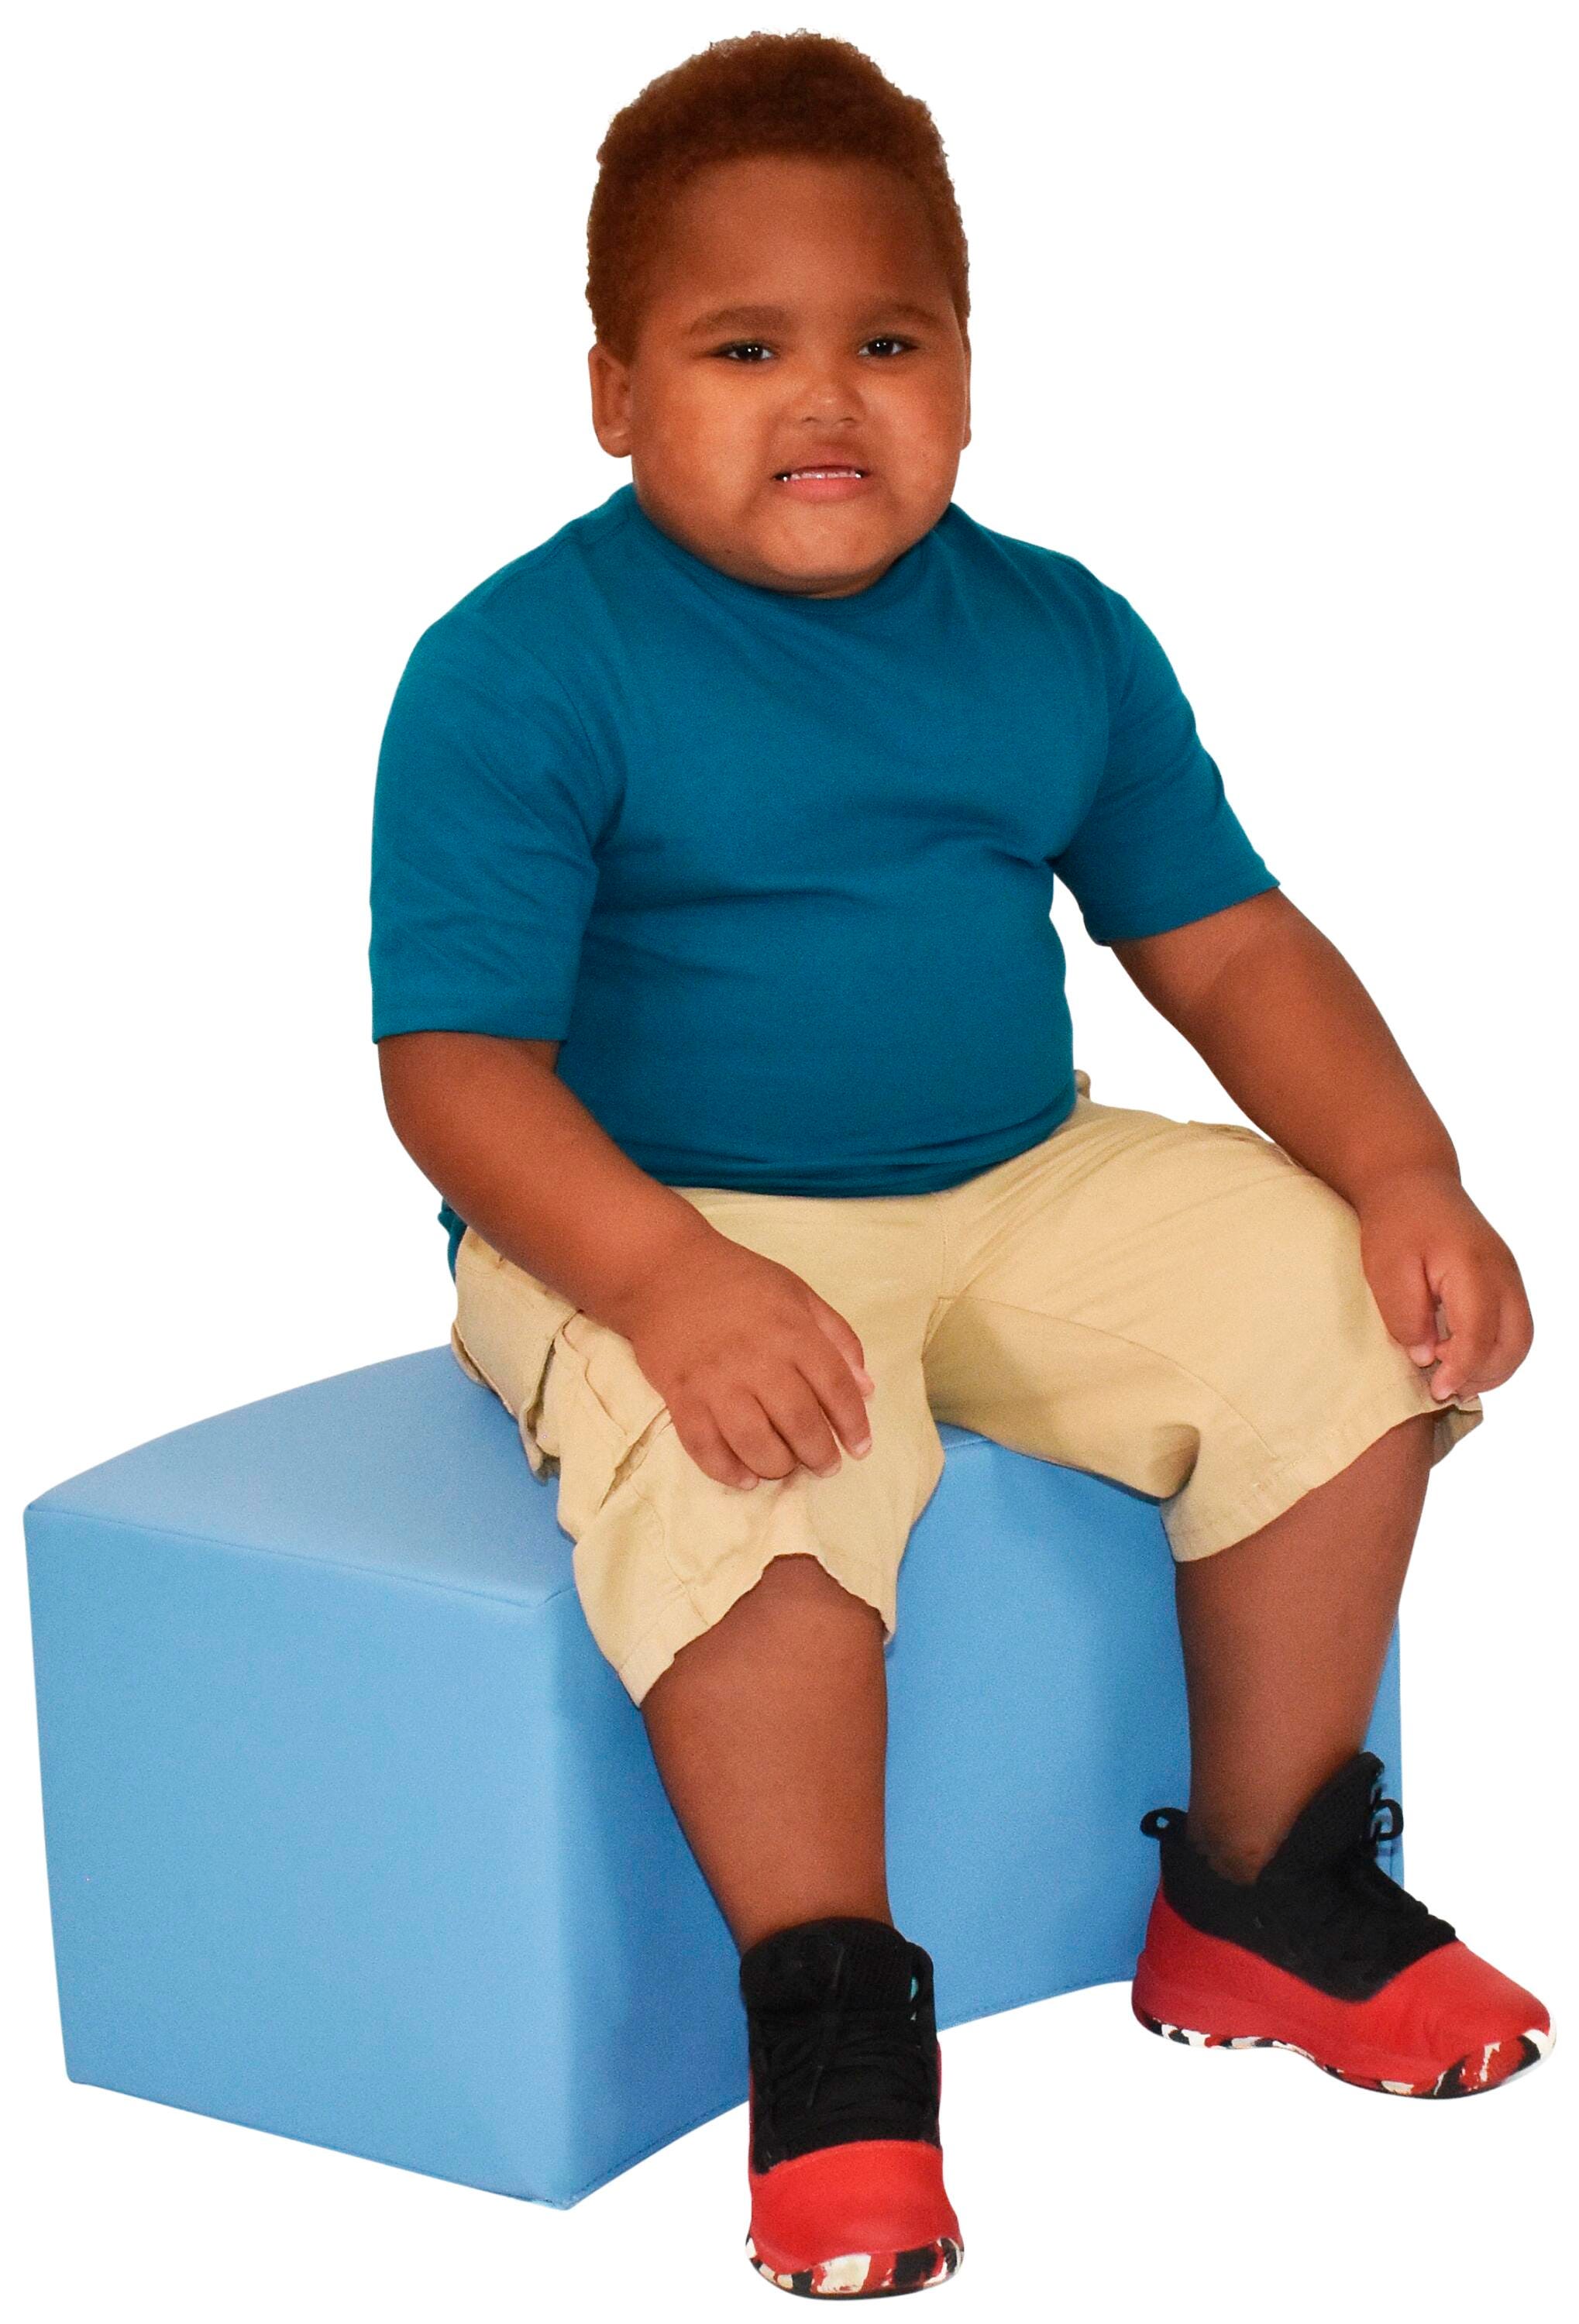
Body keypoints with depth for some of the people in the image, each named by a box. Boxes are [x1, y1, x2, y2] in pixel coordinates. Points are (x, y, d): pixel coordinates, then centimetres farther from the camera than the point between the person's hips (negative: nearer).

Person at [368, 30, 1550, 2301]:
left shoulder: (1058, 635, 6)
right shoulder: (520, 668, -11)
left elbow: (1226, 941, 10)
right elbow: (457, 1058, -17)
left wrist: (1405, 1173, -7)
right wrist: (670, 1280, -34)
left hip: (1019, 1191, 6)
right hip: (659, 1228, -5)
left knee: (1338, 1312, -12)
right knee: (761, 1483, -36)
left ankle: (1264, 1893, 5)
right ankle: (833, 2019, -16)